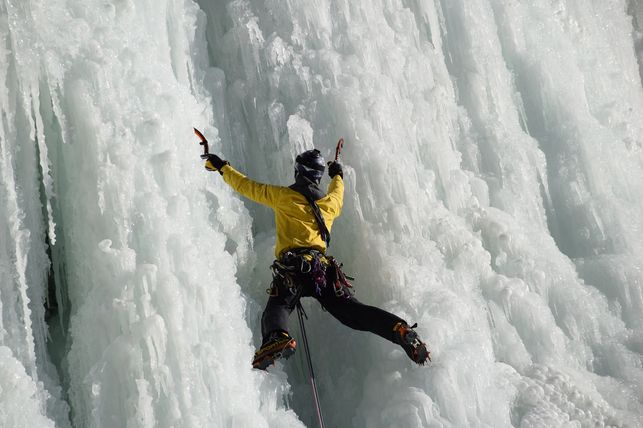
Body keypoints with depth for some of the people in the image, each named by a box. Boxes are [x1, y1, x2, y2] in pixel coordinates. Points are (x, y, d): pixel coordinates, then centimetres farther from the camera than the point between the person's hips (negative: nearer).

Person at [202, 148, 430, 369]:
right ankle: (401, 331, -21)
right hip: (324, 267, 4)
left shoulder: (283, 196, 8)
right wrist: (338, 176, 68)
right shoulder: (331, 202, 21)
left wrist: (222, 166, 31)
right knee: (353, 311, -1)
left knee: (276, 308, -13)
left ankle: (276, 339, -47)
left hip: (293, 267, -4)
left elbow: (247, 186, 16)